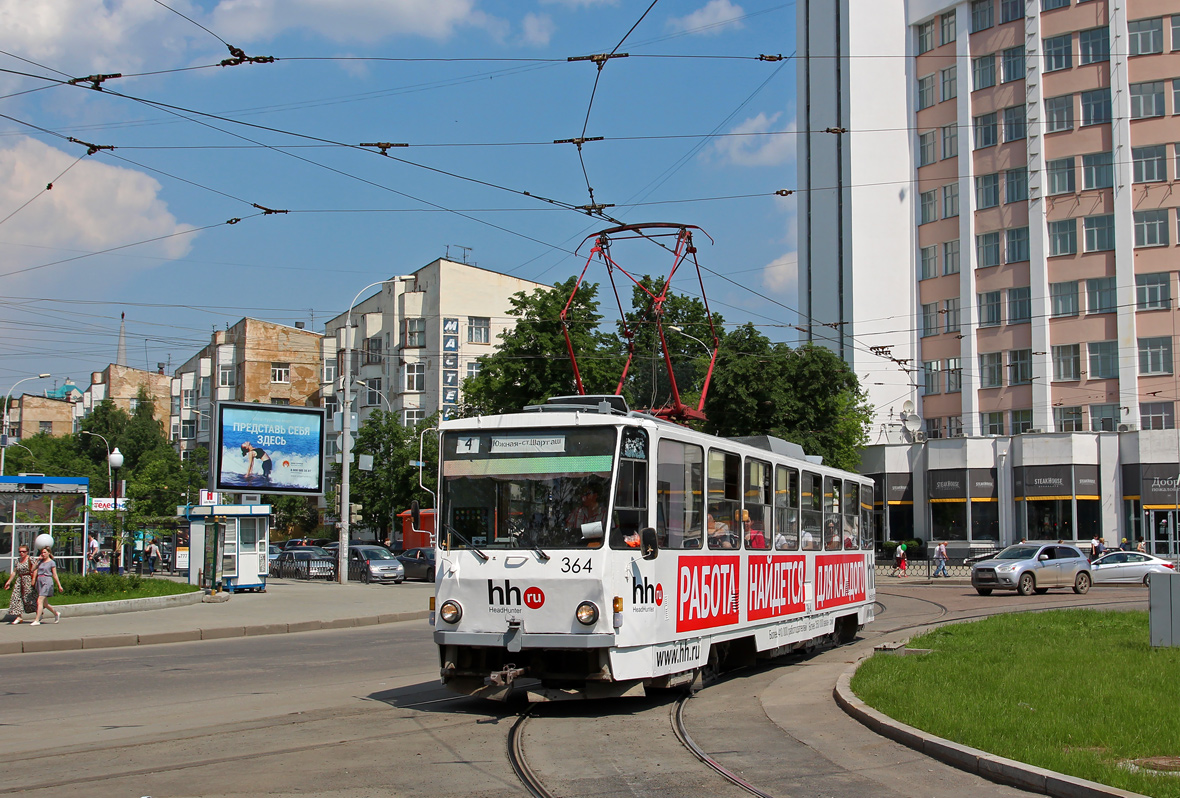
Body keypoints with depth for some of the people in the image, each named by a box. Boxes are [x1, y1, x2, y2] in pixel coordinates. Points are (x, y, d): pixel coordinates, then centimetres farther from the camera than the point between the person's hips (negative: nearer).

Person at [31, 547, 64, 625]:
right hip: (39, 581, 6)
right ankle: (56, 614, 34)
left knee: (40, 601, -16)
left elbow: (55, 575, 1)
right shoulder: (40, 561, 15)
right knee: (45, 604, 12)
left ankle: (37, 620, -17)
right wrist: (37, 560, 3)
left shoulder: (51, 562, 0)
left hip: (47, 581, -6)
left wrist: (59, 586, 0)